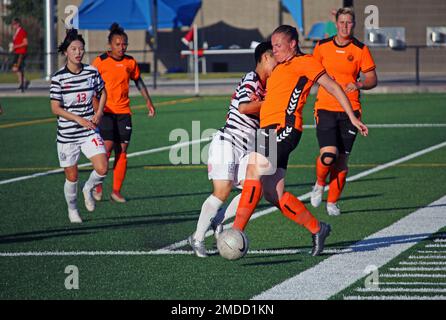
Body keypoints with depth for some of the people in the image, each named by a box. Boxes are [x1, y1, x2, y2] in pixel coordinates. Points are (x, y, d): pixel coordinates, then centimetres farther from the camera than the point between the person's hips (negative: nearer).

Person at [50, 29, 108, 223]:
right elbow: (55, 108, -12)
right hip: (67, 134, -2)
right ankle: (72, 209, 31)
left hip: (89, 132, 2)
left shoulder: (92, 72, 0)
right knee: (71, 177, 5)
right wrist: (79, 120, -18)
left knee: (102, 169, -15)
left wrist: (99, 112, 0)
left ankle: (88, 189, 18)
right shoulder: (58, 78, -11)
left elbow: (102, 93, 17)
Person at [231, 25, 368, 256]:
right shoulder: (279, 68, 27)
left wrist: (353, 118, 1)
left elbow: (333, 88, 3)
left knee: (254, 171, -23)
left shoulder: (304, 62, 3)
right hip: (269, 130, 9)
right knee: (274, 195, 3)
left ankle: (236, 232, -27)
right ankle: (316, 229, 15)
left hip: (284, 128, -9)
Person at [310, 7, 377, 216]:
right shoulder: (322, 46, 4)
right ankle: (319, 184, 14)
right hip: (325, 108, -1)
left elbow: (372, 79, 5)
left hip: (350, 110, 1)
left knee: (342, 160, 2)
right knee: (328, 155, -18)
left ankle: (332, 202, 20)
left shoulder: (360, 50, 1)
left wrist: (358, 85, -16)